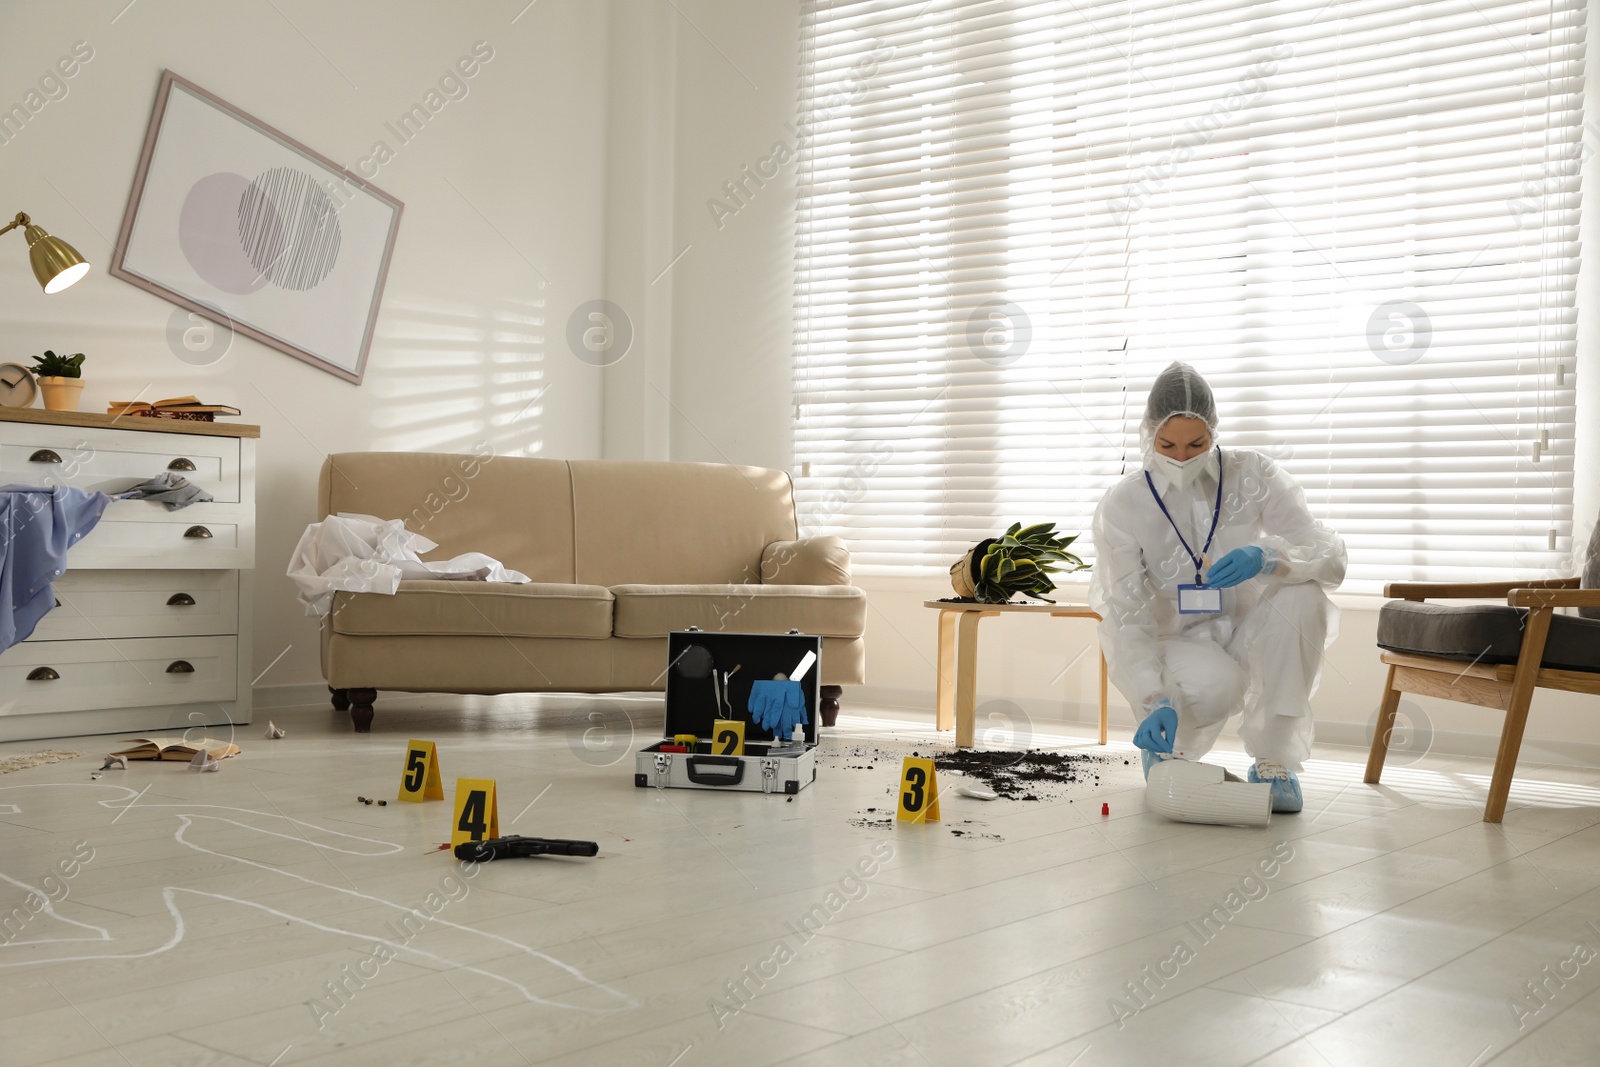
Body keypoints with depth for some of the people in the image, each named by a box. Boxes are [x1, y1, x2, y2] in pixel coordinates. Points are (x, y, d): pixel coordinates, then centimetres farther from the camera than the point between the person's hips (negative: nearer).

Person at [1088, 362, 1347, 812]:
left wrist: (1266, 559, -37)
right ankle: (1165, 744, 1)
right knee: (1213, 683, -36)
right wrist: (1156, 703, -34)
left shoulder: (1251, 476, -8)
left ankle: (1274, 761, -18)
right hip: (1177, 645, -2)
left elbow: (1331, 558, -15)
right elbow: (1127, 618, -18)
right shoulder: (1121, 506, -12)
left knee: (1303, 596, -29)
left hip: (1248, 637, 3)